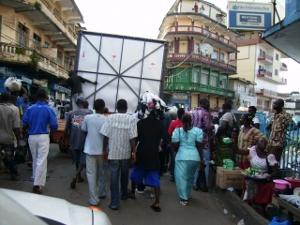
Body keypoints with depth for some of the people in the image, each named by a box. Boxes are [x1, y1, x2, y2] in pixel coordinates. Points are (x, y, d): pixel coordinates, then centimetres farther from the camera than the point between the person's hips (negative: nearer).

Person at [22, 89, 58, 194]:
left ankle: (36, 180, 31)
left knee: (35, 160, 19)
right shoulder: (48, 109, -7)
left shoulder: (29, 109, 1)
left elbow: (24, 125, -1)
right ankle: (37, 185, 1)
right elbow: (54, 126, -9)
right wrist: (50, 128, 13)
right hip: (43, 137, -4)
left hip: (32, 137, 4)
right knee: (41, 161, 1)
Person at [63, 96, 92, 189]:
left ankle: (79, 177, 30)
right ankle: (76, 176, -15)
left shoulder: (71, 113, 2)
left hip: (74, 141, 3)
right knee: (82, 160, 6)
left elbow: (66, 129, 3)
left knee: (76, 160, 19)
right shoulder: (89, 112, -5)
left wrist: (64, 140, 14)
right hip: (84, 141, -3)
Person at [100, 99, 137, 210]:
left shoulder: (110, 117, -6)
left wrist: (104, 150, 4)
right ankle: (124, 194, 41)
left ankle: (114, 202, 6)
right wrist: (134, 152, -4)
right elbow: (132, 137, -12)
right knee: (124, 175, 21)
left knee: (114, 177, 4)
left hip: (113, 152, -1)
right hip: (126, 153, 1)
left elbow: (106, 136, -6)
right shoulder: (131, 119, -9)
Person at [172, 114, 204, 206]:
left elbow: (174, 145, -4)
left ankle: (184, 199, 3)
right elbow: (199, 146, -4)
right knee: (190, 177, 21)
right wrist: (201, 159, 3)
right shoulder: (198, 130, -1)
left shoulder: (177, 130, -3)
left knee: (181, 177, 5)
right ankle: (187, 194, 38)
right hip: (194, 157, 3)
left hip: (182, 157, -3)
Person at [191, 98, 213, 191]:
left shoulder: (194, 113, 9)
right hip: (204, 141, -6)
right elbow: (208, 127, -20)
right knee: (205, 163, 4)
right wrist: (212, 127, -1)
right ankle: (204, 185, 8)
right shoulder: (206, 113, -12)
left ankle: (195, 184, 17)